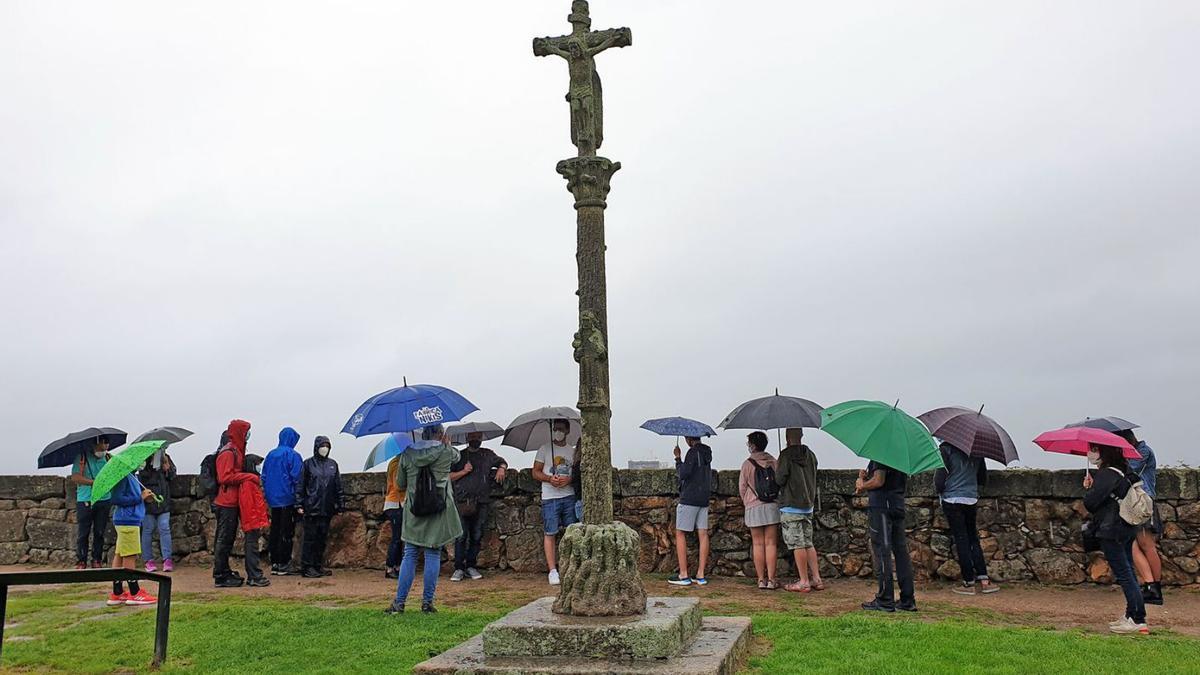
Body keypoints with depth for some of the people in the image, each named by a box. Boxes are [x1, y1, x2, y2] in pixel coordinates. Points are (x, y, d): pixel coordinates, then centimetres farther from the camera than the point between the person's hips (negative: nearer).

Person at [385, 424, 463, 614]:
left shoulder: (408, 453, 2)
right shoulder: (445, 452, -5)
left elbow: (400, 483, 10)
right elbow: (456, 456, 19)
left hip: (413, 512, 2)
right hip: (439, 513, -2)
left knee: (409, 556, 9)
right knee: (433, 556, 5)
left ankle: (399, 602, 9)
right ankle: (427, 602, 8)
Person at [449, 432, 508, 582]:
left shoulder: (487, 454, 16)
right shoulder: (460, 456, 10)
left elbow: (502, 462, 29)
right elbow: (449, 477, 7)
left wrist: (501, 469, 8)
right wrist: (463, 472, -7)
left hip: (481, 502, 2)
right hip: (462, 501, -2)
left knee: (477, 536, 3)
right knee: (461, 536, -6)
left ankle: (471, 566, 13)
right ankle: (459, 568, -1)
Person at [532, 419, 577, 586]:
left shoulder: (573, 451, 13)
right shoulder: (544, 449, 6)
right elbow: (535, 472, 5)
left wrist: (569, 480, -10)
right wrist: (550, 479, -13)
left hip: (569, 497, 2)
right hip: (550, 498, -2)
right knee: (549, 534, -3)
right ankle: (552, 571, 2)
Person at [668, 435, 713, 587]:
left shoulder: (693, 452, -13)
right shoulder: (707, 452, 13)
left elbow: (683, 474, -18)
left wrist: (677, 458, -7)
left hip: (689, 498, -8)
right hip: (704, 499, 8)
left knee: (680, 534, 0)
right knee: (703, 534, 5)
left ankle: (683, 575, -2)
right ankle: (700, 575, 6)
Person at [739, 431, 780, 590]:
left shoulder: (747, 464, -5)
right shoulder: (773, 462, 4)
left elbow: (742, 487, 1)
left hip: (754, 508, -2)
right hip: (773, 506, 2)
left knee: (758, 544, 5)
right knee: (771, 543, 4)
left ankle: (761, 579, 7)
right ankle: (771, 580, 3)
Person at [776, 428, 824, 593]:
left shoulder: (786, 455, -13)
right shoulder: (810, 455, 7)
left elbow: (780, 479, -13)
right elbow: (814, 479, 15)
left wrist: (776, 475, 7)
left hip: (791, 506, -7)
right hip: (808, 505, 7)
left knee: (797, 545, -2)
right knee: (808, 543, 13)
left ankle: (804, 582, 1)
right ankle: (817, 579, 14)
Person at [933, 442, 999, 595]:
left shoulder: (946, 449, -12)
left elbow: (940, 479, -12)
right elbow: (983, 480, 13)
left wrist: (939, 488, 9)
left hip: (952, 499, -5)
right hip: (972, 499, 5)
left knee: (961, 540, 1)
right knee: (973, 539, 15)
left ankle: (969, 583, 5)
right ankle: (984, 580, 11)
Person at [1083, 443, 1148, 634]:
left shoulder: (1107, 474, -19)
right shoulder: (1123, 471, 9)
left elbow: (1090, 502, -21)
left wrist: (1089, 487, -3)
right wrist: (1092, 486, 0)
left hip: (1111, 531, -10)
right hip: (1127, 529, 10)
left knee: (1124, 575, -5)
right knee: (1128, 573, 15)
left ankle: (1138, 621, -3)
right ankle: (1131, 616, 24)